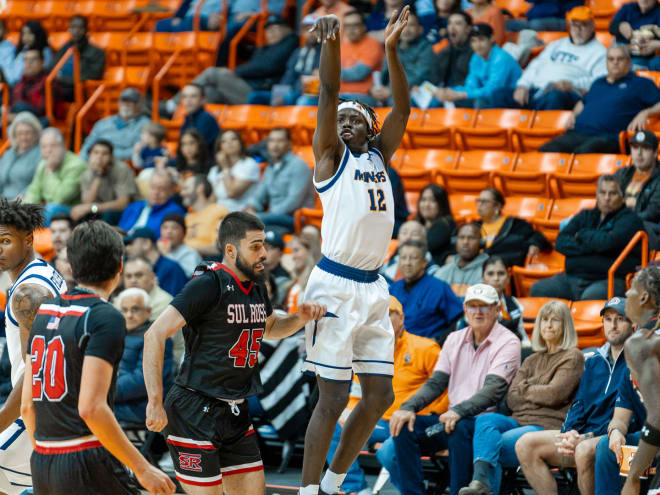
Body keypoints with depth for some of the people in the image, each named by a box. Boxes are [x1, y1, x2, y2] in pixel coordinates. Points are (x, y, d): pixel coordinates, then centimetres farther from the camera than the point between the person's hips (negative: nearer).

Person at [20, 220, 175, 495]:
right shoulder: (106, 318, -10)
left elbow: (27, 404, 14)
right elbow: (91, 407, -19)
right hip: (85, 460, -7)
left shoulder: (45, 312, 12)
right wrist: (141, 468, -15)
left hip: (41, 463, 7)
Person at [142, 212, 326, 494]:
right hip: (194, 411, -8)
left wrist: (301, 318, 10)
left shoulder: (256, 287, 10)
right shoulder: (209, 285, -16)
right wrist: (155, 402, -23)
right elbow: (154, 336, -20)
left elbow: (270, 328, 32)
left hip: (235, 413, 8)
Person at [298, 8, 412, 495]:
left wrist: (392, 49, -5)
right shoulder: (331, 156, 2)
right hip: (335, 285, -6)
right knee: (333, 399, -7)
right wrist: (332, 41, -23)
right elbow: (329, 93, -10)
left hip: (373, 288, 6)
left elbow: (402, 108, 6)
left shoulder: (380, 156, 16)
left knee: (380, 395, 8)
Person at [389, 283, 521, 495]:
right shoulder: (454, 340, 17)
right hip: (452, 418, 6)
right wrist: (408, 407, -8)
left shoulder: (508, 342, -3)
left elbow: (493, 390, -16)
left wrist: (458, 411, -32)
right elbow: (435, 383, 12)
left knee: (460, 428, -38)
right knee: (404, 427, -16)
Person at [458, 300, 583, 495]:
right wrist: (539, 393, -4)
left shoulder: (573, 357, 6)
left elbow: (554, 394, -9)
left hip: (548, 426, -6)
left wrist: (524, 389, 6)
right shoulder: (532, 360, 25)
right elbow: (511, 399, 12)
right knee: (485, 419, -28)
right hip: (520, 420, 6)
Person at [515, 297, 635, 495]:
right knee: (526, 445, -8)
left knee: (585, 450, -39)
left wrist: (587, 437, -18)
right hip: (586, 435, 7)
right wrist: (570, 432, -4)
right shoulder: (593, 361, 21)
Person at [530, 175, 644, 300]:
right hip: (572, 279, 6)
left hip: (608, 280, -6)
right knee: (537, 289, -14)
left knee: (590, 296, -39)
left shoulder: (629, 219, 3)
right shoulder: (586, 216, 21)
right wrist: (589, 246, -7)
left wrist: (582, 235, 2)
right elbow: (560, 243, 8)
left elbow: (609, 242, -16)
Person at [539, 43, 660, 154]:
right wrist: (573, 115, 26)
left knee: (582, 153, -41)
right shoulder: (598, 83, 33)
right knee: (545, 151, -24)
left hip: (607, 137, -6)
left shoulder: (641, 84, 14)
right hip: (576, 134, 6)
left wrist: (645, 113, -12)